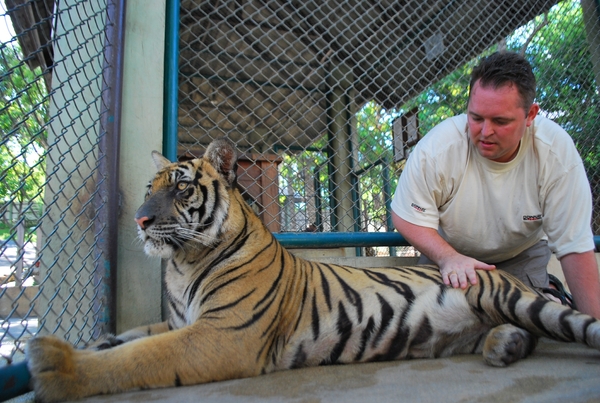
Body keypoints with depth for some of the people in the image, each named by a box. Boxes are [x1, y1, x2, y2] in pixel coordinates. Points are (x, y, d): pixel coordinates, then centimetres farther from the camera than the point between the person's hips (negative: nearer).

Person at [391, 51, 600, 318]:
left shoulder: (557, 151, -27)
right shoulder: (438, 147, -31)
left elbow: (575, 246, -21)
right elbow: (406, 217, -20)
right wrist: (448, 257, -36)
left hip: (522, 255, 1)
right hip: (446, 251, 0)